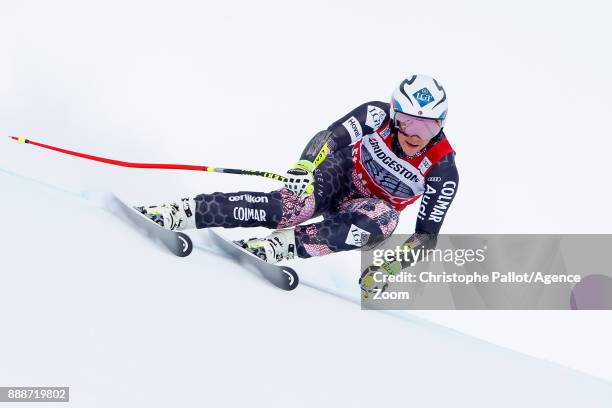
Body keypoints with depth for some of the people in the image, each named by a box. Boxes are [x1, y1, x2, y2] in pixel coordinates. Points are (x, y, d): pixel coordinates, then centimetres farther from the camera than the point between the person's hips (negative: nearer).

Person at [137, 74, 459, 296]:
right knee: (293, 205, -34)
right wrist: (304, 166, -53)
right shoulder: (378, 115, -23)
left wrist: (393, 265, -33)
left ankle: (281, 246, -44)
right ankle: (185, 212, -38)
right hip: (341, 174, -1)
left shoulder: (442, 169, -24)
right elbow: (332, 136, -33)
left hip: (369, 206, 1)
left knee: (385, 220, -37)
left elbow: (427, 234, -20)